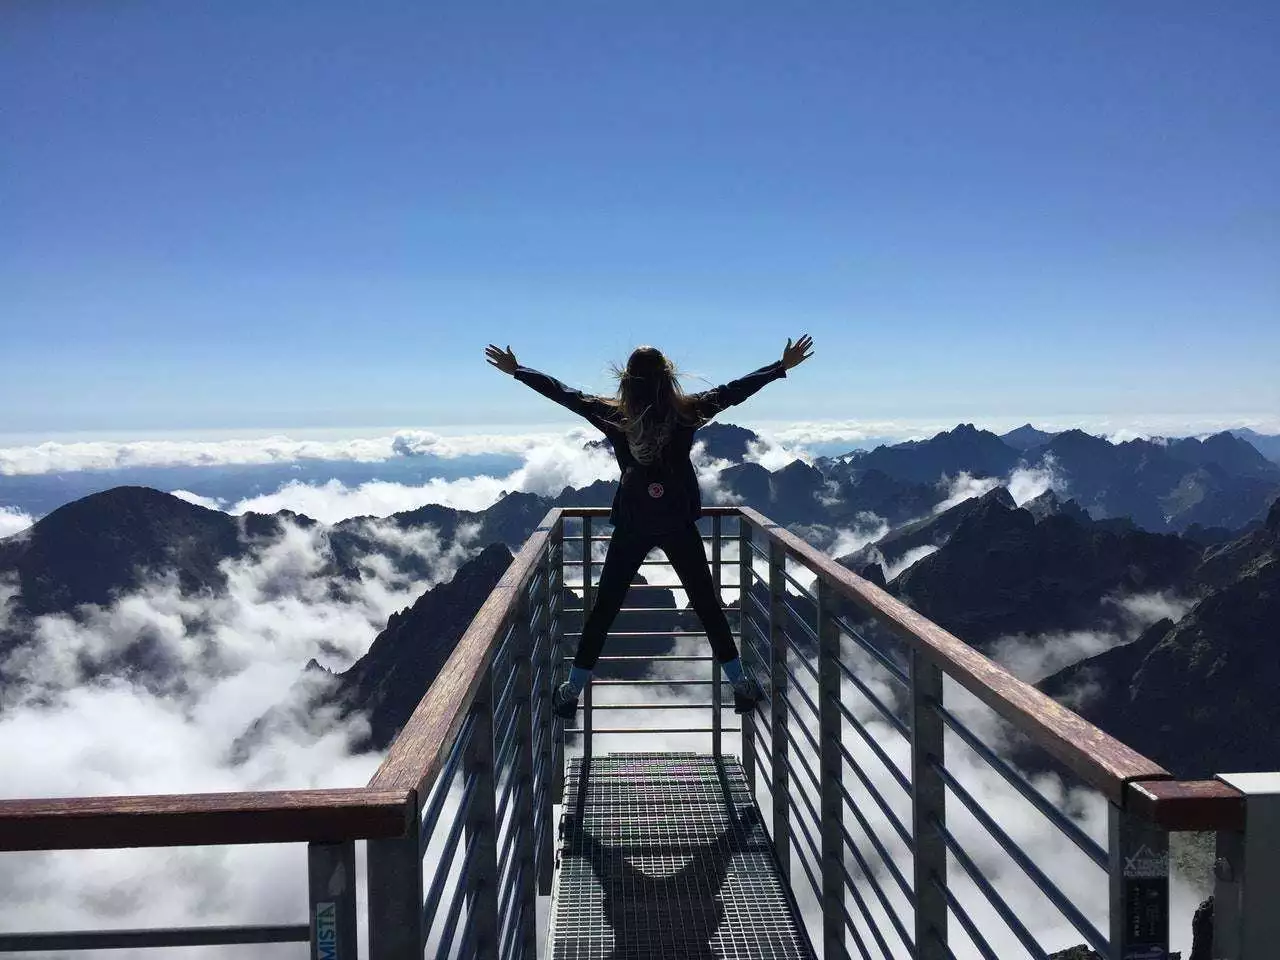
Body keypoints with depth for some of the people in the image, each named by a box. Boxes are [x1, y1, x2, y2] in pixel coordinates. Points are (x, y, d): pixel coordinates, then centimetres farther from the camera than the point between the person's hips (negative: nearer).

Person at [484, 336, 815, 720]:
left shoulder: (613, 414, -4)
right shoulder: (687, 411, -6)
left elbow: (564, 393, 4)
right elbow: (734, 390, 1)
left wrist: (516, 370, 16)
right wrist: (783, 365, 12)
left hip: (631, 525, 1)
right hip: (679, 525, 0)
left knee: (604, 608, 10)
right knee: (707, 604, 11)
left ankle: (572, 690, 16)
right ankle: (742, 684, 17)